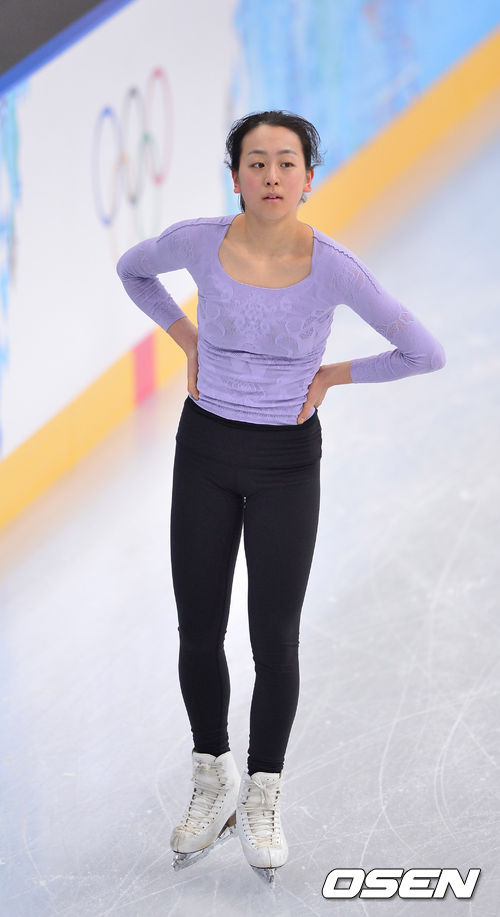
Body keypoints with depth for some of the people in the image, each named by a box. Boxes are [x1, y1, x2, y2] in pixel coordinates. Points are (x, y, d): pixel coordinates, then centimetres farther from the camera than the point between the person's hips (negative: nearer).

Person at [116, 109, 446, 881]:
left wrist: (333, 376, -6)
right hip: (205, 451, 2)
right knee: (198, 634, 8)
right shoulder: (198, 241, -15)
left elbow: (424, 353, -13)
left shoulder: (334, 266, -20)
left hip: (286, 463, -2)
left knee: (274, 641, 1)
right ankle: (214, 783, 31)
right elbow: (133, 269, 9)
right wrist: (190, 343, 1)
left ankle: (262, 804, 22)